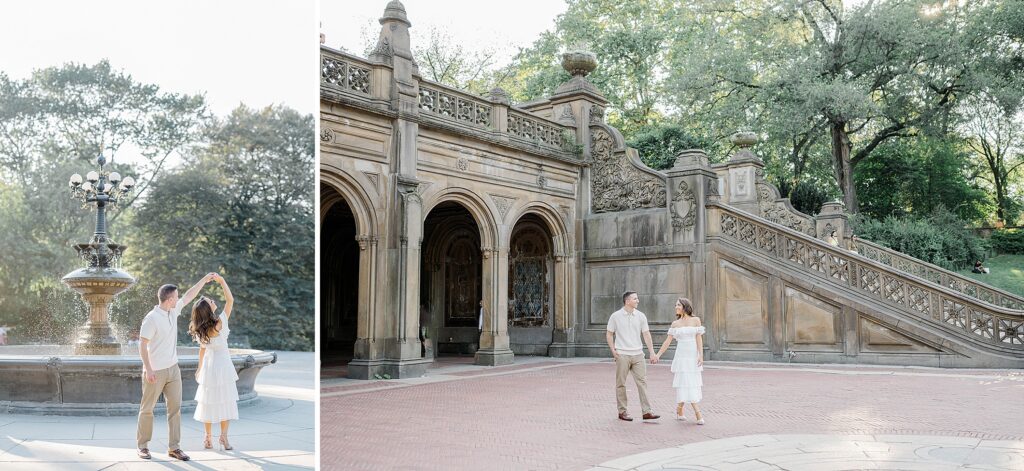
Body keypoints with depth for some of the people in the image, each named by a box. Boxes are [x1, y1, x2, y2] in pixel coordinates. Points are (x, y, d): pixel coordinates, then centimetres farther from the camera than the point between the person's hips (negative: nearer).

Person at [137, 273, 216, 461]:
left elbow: (189, 296, 18)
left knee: (175, 408, 3)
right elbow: (142, 345, -18)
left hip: (173, 369, 7)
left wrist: (204, 280, 20)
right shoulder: (151, 319, -18)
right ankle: (143, 446, 19)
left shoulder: (173, 311, 4)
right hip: (155, 372, -7)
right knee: (147, 409, 6)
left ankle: (174, 447, 6)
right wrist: (148, 369, -22)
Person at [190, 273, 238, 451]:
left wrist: (200, 367, 19)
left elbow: (202, 349, 7)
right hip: (222, 364, -5)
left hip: (208, 365, 5)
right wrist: (222, 281, -12)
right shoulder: (220, 323, -18)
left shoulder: (200, 330, -3)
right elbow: (230, 300, -15)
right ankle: (224, 436, 4)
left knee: (208, 401, 11)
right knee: (226, 401, 5)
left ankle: (208, 437, 16)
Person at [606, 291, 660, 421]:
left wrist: (652, 353, -3)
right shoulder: (615, 316, -1)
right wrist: (613, 350, -5)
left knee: (642, 381, -2)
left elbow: (646, 334, 5)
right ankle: (622, 412, 12)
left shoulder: (641, 316, 5)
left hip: (638, 354, 3)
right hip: (622, 355, -2)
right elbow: (609, 334, 5)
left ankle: (646, 411, -1)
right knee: (621, 384, 3)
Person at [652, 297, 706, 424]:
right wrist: (657, 355, 2)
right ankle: (698, 414, -7)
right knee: (685, 383, -8)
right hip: (681, 356, 0)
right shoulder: (675, 324, 6)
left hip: (693, 356, 0)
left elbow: (699, 339, -3)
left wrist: (701, 355, -11)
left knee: (693, 384, 4)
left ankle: (679, 410, 21)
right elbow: (668, 341, 6)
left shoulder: (696, 320, 2)